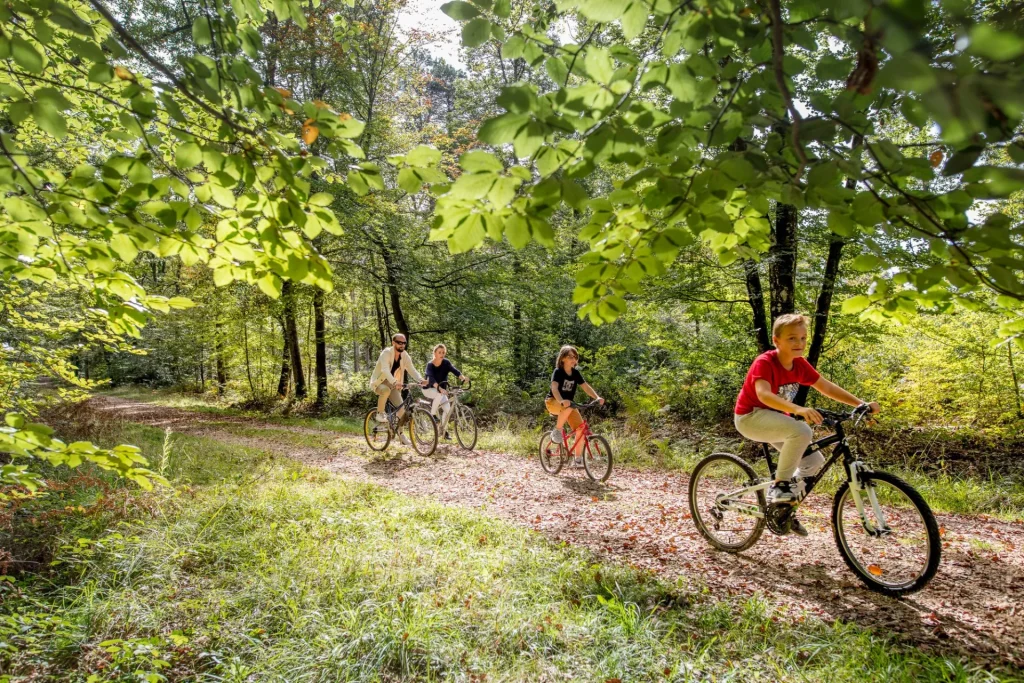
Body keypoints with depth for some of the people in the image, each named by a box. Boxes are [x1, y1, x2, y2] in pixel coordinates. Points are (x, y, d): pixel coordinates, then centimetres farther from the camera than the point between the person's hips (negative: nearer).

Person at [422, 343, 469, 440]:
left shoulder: (446, 363, -9)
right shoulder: (430, 364, -19)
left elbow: (454, 370, -27)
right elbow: (431, 378, -36)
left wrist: (463, 377, -48)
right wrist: (439, 388, -55)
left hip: (441, 389, 4)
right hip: (429, 389, -4)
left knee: (447, 408, -15)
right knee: (440, 393, -35)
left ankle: (444, 430, 2)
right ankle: (433, 414, -15)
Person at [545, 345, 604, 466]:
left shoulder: (576, 373, 1)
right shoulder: (558, 372, -16)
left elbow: (586, 387, -7)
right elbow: (554, 388, -32)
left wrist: (597, 397, -25)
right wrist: (561, 401, -51)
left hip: (568, 403, 6)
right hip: (553, 402, -6)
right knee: (568, 408, -41)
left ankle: (577, 457, 2)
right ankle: (557, 430, -18)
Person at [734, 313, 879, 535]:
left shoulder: (800, 364, -2)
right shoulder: (764, 363, -24)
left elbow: (827, 387, 3)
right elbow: (763, 394, -40)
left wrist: (861, 404, -6)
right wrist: (798, 410, -53)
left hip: (774, 419, 8)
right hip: (750, 417, -8)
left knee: (814, 460, 0)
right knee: (801, 431, -32)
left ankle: (785, 507, 18)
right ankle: (779, 485, -14)